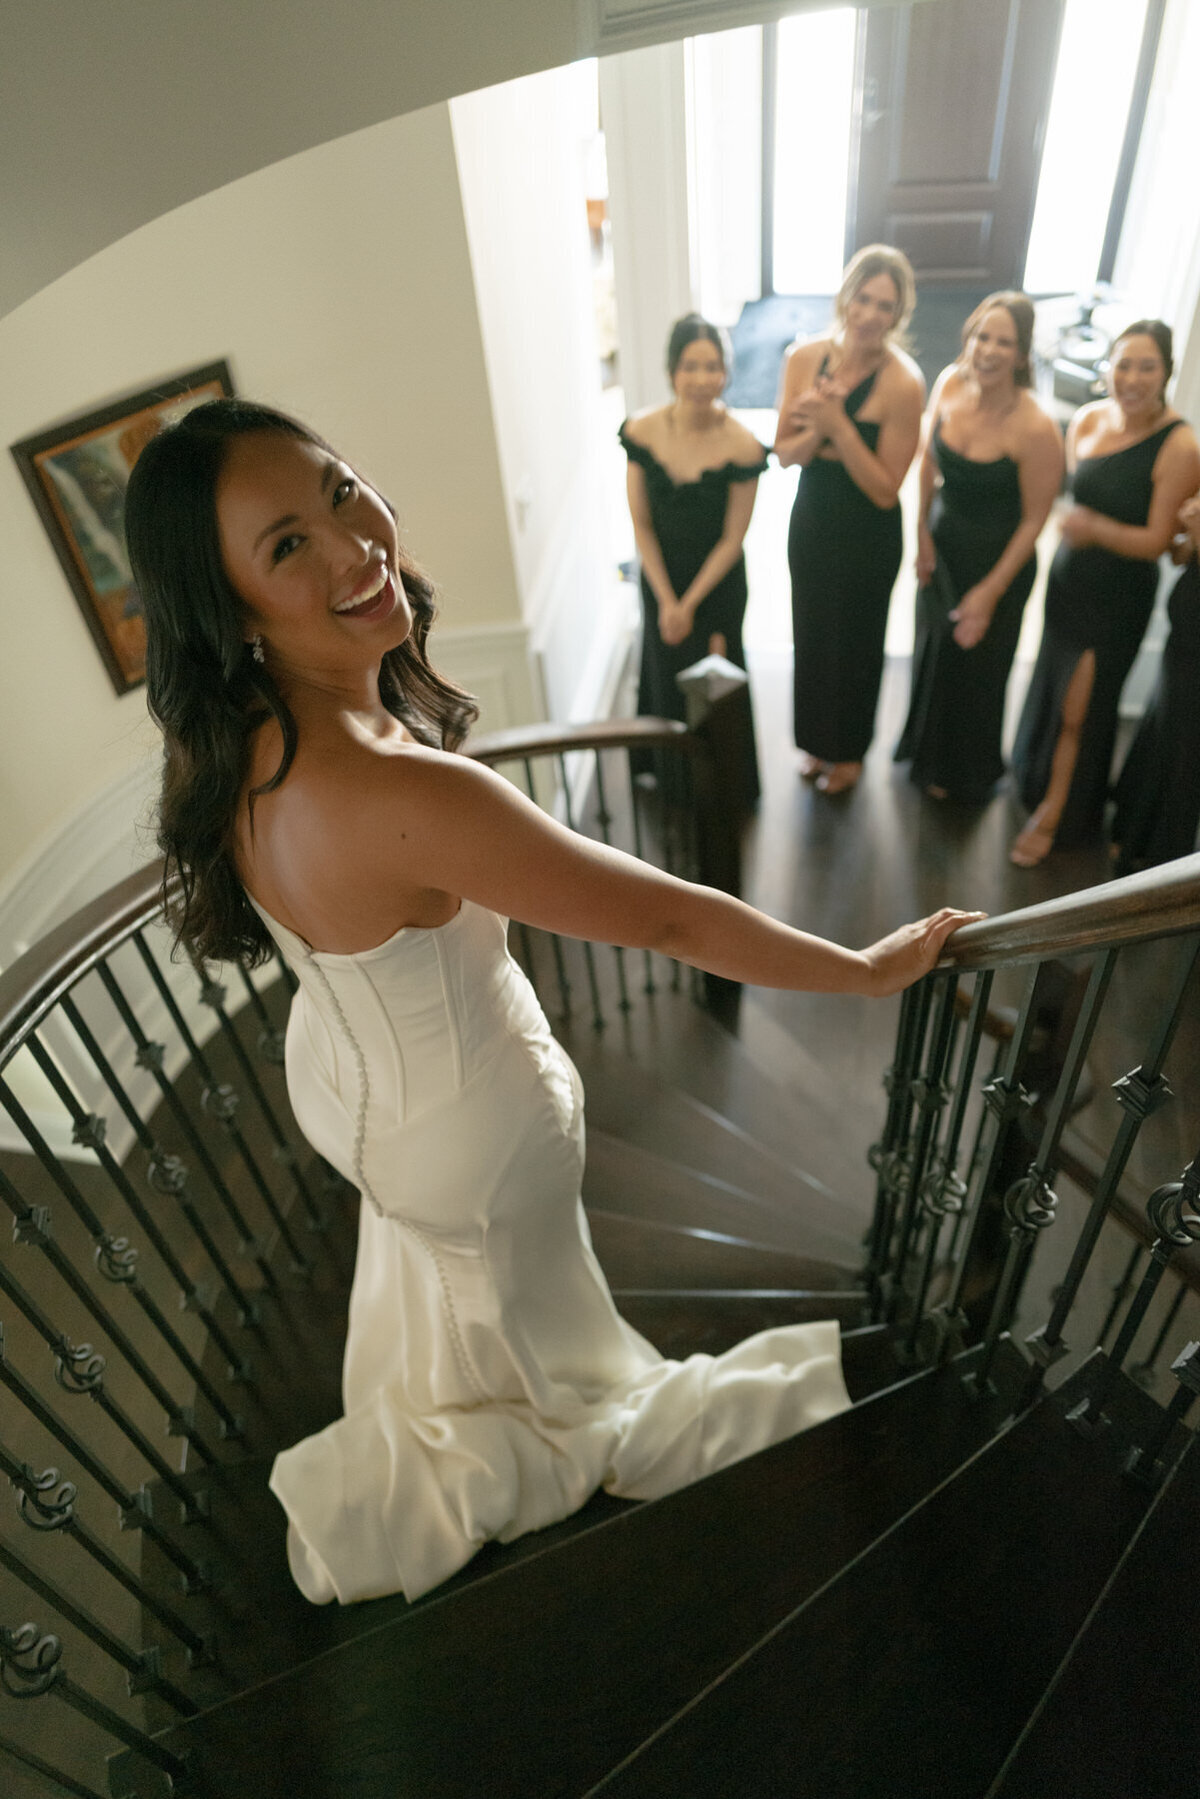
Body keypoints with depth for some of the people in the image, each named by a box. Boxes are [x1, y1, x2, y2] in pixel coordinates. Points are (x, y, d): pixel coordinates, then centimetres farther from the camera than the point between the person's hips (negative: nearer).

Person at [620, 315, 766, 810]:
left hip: (718, 583, -2)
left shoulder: (741, 447, -21)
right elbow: (641, 524, -9)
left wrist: (691, 604, -13)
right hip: (661, 577, 3)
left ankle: (727, 787, 34)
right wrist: (665, 601, -12)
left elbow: (732, 539, -14)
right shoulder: (642, 431, -15)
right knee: (667, 677, 17)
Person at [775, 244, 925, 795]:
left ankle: (849, 750, 39)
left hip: (868, 539, -4)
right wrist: (815, 430, -25)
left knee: (855, 642, 14)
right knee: (811, 635, 19)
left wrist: (838, 425, -29)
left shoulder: (902, 383, -22)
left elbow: (886, 490, -21)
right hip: (811, 522, 5)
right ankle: (816, 740, 44)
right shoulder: (805, 358, -9)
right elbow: (784, 453, -3)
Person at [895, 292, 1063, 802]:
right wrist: (923, 531, 1)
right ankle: (927, 748, 52)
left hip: (998, 560, -5)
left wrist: (990, 592, -17)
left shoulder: (1035, 429, -28)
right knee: (931, 651, 23)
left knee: (974, 668, 14)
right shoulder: (950, 382, -13)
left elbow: (1033, 519, -19)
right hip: (943, 541, 5)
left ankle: (965, 773, 42)